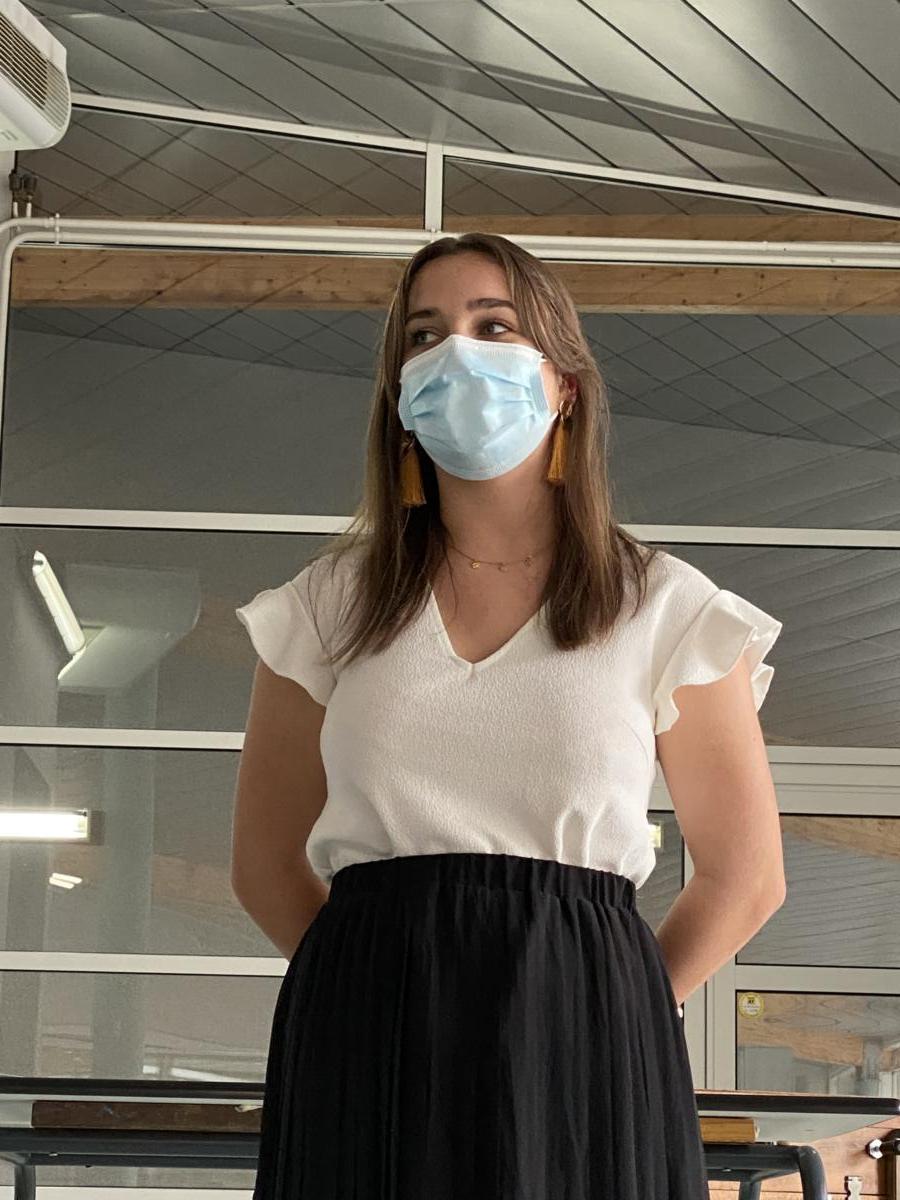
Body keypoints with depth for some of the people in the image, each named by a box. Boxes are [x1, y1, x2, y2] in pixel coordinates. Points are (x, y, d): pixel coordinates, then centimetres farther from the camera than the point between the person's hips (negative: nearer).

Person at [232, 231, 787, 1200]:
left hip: (576, 1045, -1)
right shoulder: (330, 603, 10)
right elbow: (267, 864, 13)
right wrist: (383, 983, 2)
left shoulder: (665, 609, 5)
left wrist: (610, 1011, 3)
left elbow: (743, 877, 9)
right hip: (366, 1050, 1)